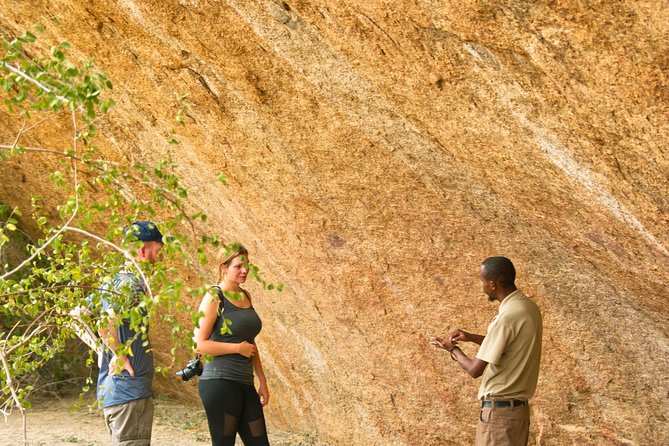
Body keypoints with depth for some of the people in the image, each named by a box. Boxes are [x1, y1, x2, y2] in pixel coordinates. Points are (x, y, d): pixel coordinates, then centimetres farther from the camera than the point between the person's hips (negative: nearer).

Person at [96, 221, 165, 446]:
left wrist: (114, 355, 13)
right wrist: (121, 356, -18)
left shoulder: (113, 280, 12)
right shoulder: (133, 282, -17)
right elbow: (105, 324, -32)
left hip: (111, 391, 10)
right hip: (129, 391, -10)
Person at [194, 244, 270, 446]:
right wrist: (238, 348, -11)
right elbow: (199, 344, -14)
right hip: (220, 383, -7)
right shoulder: (214, 297, -7)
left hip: (245, 385, 8)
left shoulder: (245, 296, 14)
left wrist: (262, 381, 19)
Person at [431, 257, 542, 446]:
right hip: (518, 408, 9)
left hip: (499, 411, -9)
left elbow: (475, 370, -18)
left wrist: (452, 348, 1)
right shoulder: (529, 307, 6)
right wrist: (472, 337, 15)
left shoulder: (507, 317, -22)